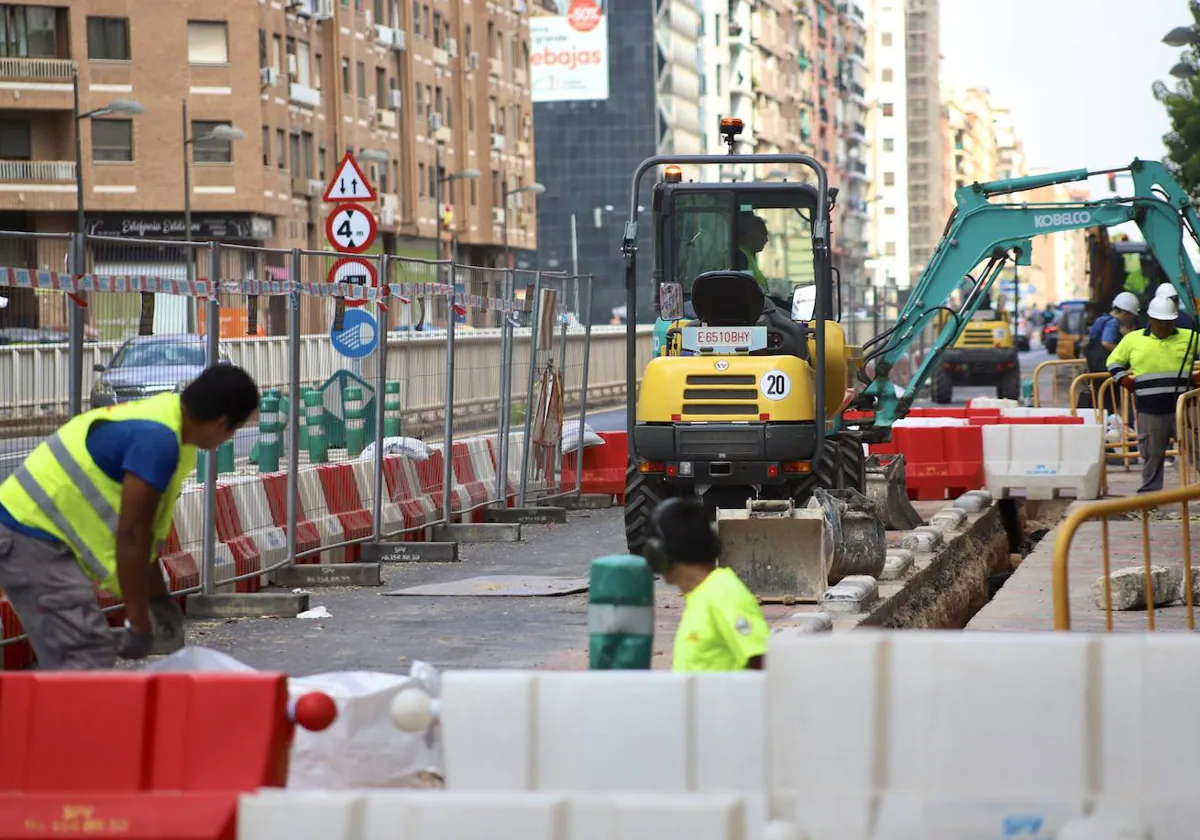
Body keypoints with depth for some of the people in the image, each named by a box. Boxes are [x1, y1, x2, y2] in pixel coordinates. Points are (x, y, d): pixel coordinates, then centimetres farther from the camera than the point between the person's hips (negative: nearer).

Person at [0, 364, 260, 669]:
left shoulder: (162, 415, 11)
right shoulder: (157, 439, -20)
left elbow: (142, 528, 20)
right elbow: (131, 536, -20)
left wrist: (158, 597, 27)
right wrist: (138, 621, -14)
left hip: (29, 528, 11)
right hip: (31, 538, -11)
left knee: (66, 662, 13)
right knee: (87, 659, -15)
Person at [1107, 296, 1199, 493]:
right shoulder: (1133, 339, 8)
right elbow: (1114, 362, 17)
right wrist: (1123, 379, -1)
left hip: (1183, 408, 0)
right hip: (1150, 412, 0)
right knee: (1152, 454, 7)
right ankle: (1148, 492, 17)